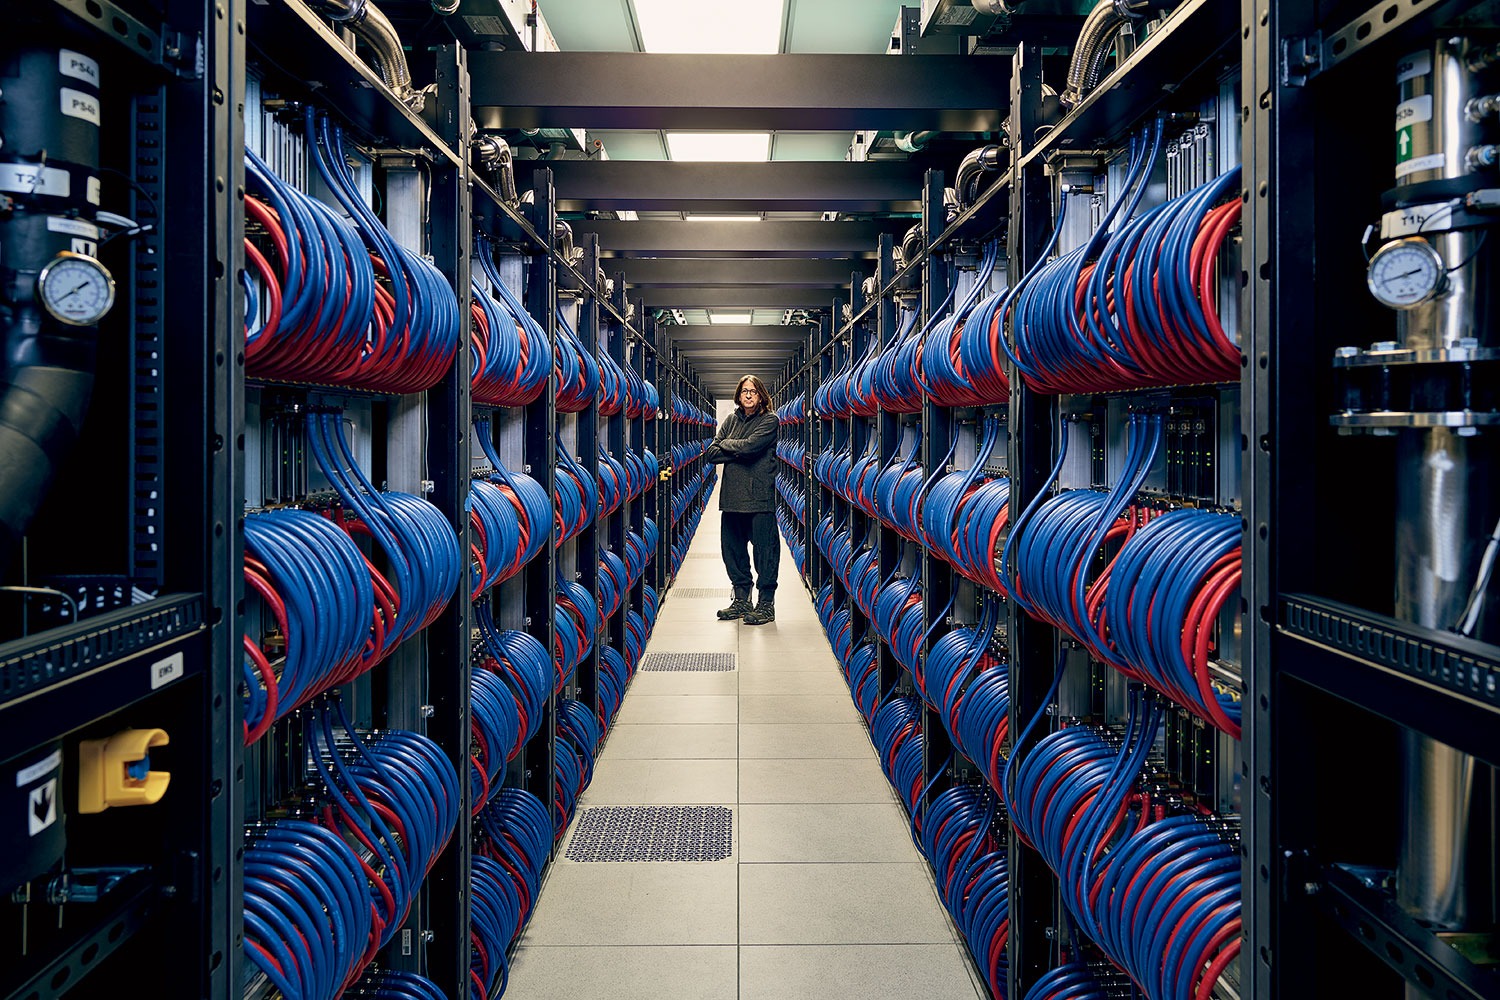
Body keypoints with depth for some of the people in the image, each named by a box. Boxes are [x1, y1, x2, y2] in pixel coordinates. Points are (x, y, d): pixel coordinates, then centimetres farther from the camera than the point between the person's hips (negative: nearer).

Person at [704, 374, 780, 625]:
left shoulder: (770, 420, -1)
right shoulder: (731, 420, 15)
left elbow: (750, 446, -17)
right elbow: (711, 453, 6)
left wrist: (725, 444, 0)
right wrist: (738, 452, -9)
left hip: (759, 496, -6)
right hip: (732, 495, 6)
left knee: (765, 548, -3)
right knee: (732, 548, 11)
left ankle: (766, 604, 5)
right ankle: (741, 599, 24)